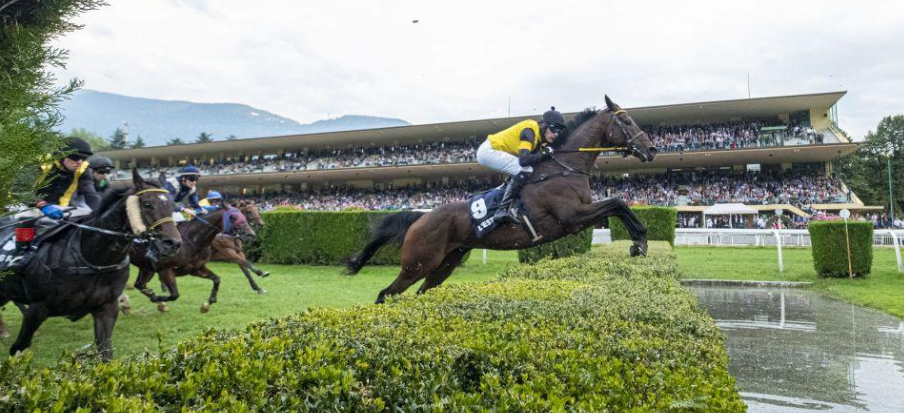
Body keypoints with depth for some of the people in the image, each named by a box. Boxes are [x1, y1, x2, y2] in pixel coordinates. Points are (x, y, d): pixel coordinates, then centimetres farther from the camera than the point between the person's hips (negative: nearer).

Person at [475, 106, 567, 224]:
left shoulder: (540, 135, 8)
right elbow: (524, 160, -31)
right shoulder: (530, 130, -20)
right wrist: (544, 153, -18)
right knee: (525, 170, -21)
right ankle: (503, 210, -26)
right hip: (489, 150, -10)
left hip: (489, 150, 10)